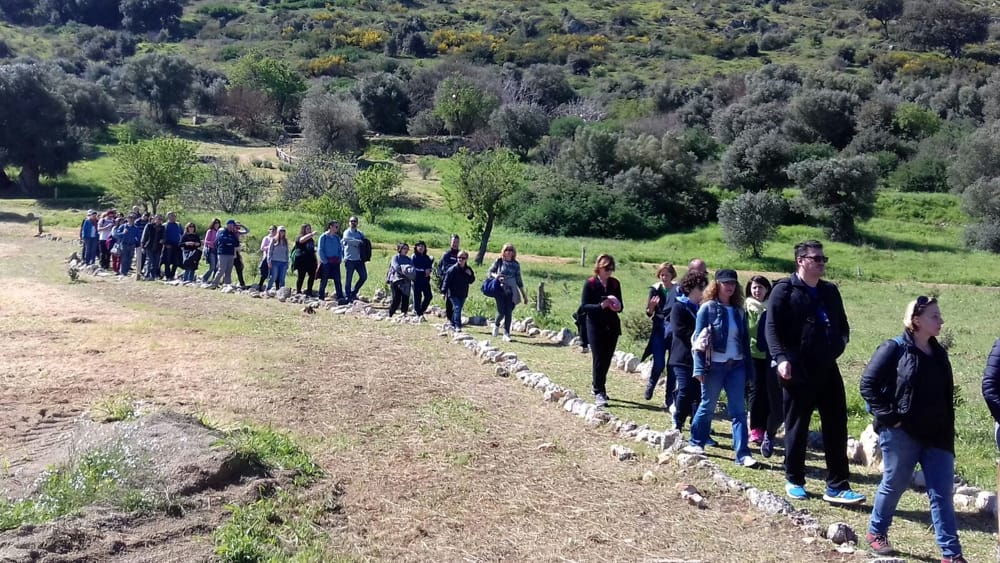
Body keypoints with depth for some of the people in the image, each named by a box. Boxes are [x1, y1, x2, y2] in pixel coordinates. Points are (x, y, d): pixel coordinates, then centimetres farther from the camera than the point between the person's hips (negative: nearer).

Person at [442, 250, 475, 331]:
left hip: (463, 294, 5)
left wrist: (471, 275, -12)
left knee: (457, 309, 14)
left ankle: (453, 324, 28)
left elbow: (471, 281, 8)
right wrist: (444, 292, -13)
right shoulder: (452, 269, -12)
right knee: (457, 308, -16)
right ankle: (457, 326, -18)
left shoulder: (468, 270, 3)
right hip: (453, 293, -5)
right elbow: (446, 281, -10)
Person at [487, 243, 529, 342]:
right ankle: (496, 325, 24)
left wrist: (523, 294, 11)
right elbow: (490, 271, 9)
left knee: (509, 313, -2)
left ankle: (506, 334, 7)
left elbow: (518, 280, 12)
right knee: (501, 311, -7)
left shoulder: (516, 264, 7)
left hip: (511, 291, 2)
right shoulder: (499, 261, 2)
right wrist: (495, 276, -15)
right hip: (500, 290, -2)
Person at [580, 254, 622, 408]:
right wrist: (601, 305, -23)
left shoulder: (615, 283, 6)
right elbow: (584, 306, -9)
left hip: (612, 326, 5)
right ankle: (598, 392, -2)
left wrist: (618, 306, -12)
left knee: (606, 359, 11)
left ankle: (597, 386, 29)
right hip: (596, 327, -4)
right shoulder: (590, 284, -6)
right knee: (598, 359, -6)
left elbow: (620, 305, 12)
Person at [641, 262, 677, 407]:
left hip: (674, 331, 1)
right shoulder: (655, 289, -1)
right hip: (659, 329, -1)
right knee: (658, 364, -10)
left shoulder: (678, 290, -1)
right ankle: (650, 385, 22)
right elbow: (649, 313, 0)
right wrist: (651, 306, -21)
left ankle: (669, 400, 12)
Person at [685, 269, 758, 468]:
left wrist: (749, 368, 9)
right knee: (707, 406, 9)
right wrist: (699, 368, -14)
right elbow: (698, 339, -7)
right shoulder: (707, 308, -5)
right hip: (714, 365, -4)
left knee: (739, 410, -1)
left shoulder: (738, 310, 9)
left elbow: (745, 340, 12)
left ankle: (743, 454, -2)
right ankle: (696, 443, 27)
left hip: (736, 366, 4)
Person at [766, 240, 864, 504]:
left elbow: (842, 324, 22)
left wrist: (840, 343, 1)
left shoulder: (830, 291, 13)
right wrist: (781, 358, -22)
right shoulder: (784, 290, -5)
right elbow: (772, 328, -10)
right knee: (797, 428, 6)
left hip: (828, 369, 5)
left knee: (836, 428, 3)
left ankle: (837, 487, 9)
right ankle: (794, 481, 22)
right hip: (798, 372, -5)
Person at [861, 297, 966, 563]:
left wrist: (948, 431, 12)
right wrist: (887, 416, -14)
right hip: (901, 433, -6)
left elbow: (946, 396, 18)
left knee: (942, 494, 5)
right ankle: (876, 532, 29)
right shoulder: (895, 348, -10)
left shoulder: (939, 353, 10)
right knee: (894, 485, 9)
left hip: (937, 436, 6)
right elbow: (868, 384, -11)